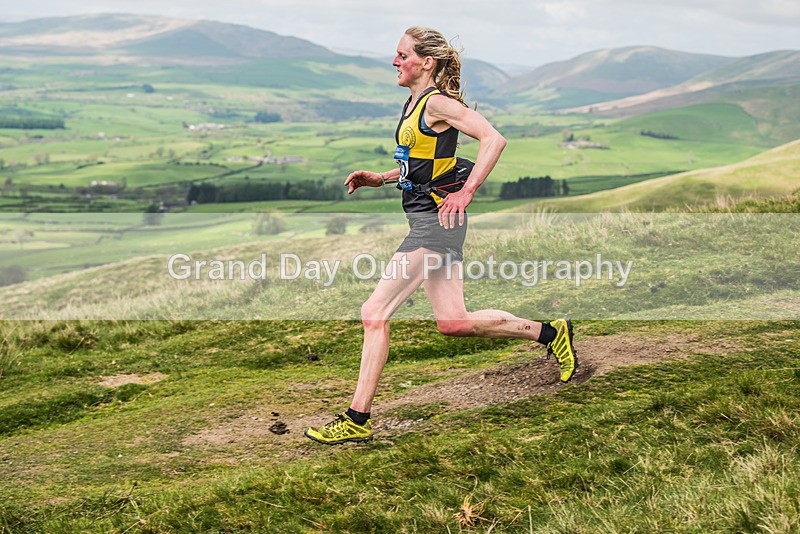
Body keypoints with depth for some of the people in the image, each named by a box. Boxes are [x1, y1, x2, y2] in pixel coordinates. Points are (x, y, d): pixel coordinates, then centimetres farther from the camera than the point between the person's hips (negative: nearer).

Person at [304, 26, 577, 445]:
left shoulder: (438, 102, -11)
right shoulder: (413, 103, 16)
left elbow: (493, 139, -20)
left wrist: (465, 193, -24)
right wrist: (380, 179, 14)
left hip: (436, 222, -10)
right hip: (427, 222, 10)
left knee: (374, 313, -10)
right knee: (454, 322, 14)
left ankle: (357, 421, -4)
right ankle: (550, 333, 27)